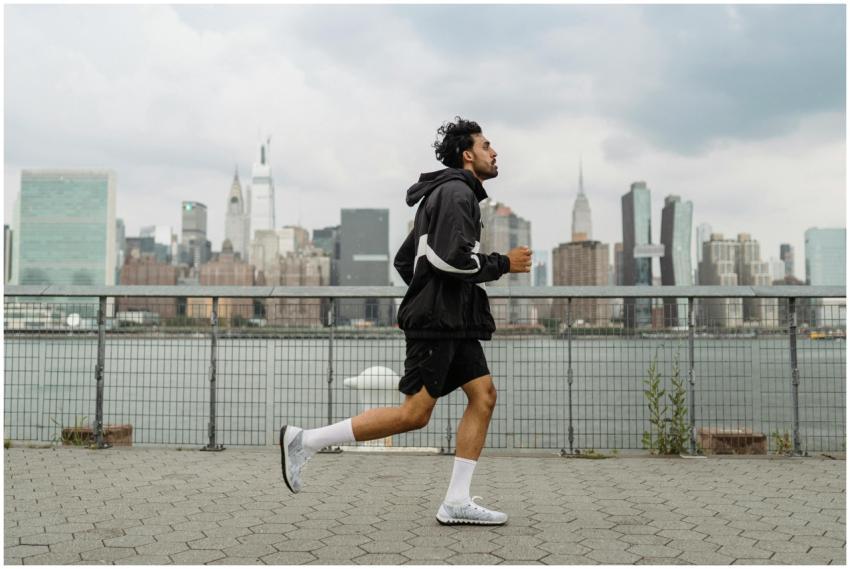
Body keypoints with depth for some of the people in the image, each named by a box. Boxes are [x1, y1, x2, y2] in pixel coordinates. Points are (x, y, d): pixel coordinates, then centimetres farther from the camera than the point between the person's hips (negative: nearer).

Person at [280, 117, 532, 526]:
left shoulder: (446, 194, 23)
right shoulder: (456, 191, -9)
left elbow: (404, 260, 23)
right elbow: (451, 257, -22)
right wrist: (504, 264, -10)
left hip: (454, 321, 10)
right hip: (438, 321, -10)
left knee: (484, 395, 2)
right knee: (414, 413, -10)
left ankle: (456, 503, 2)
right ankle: (305, 440, -4)